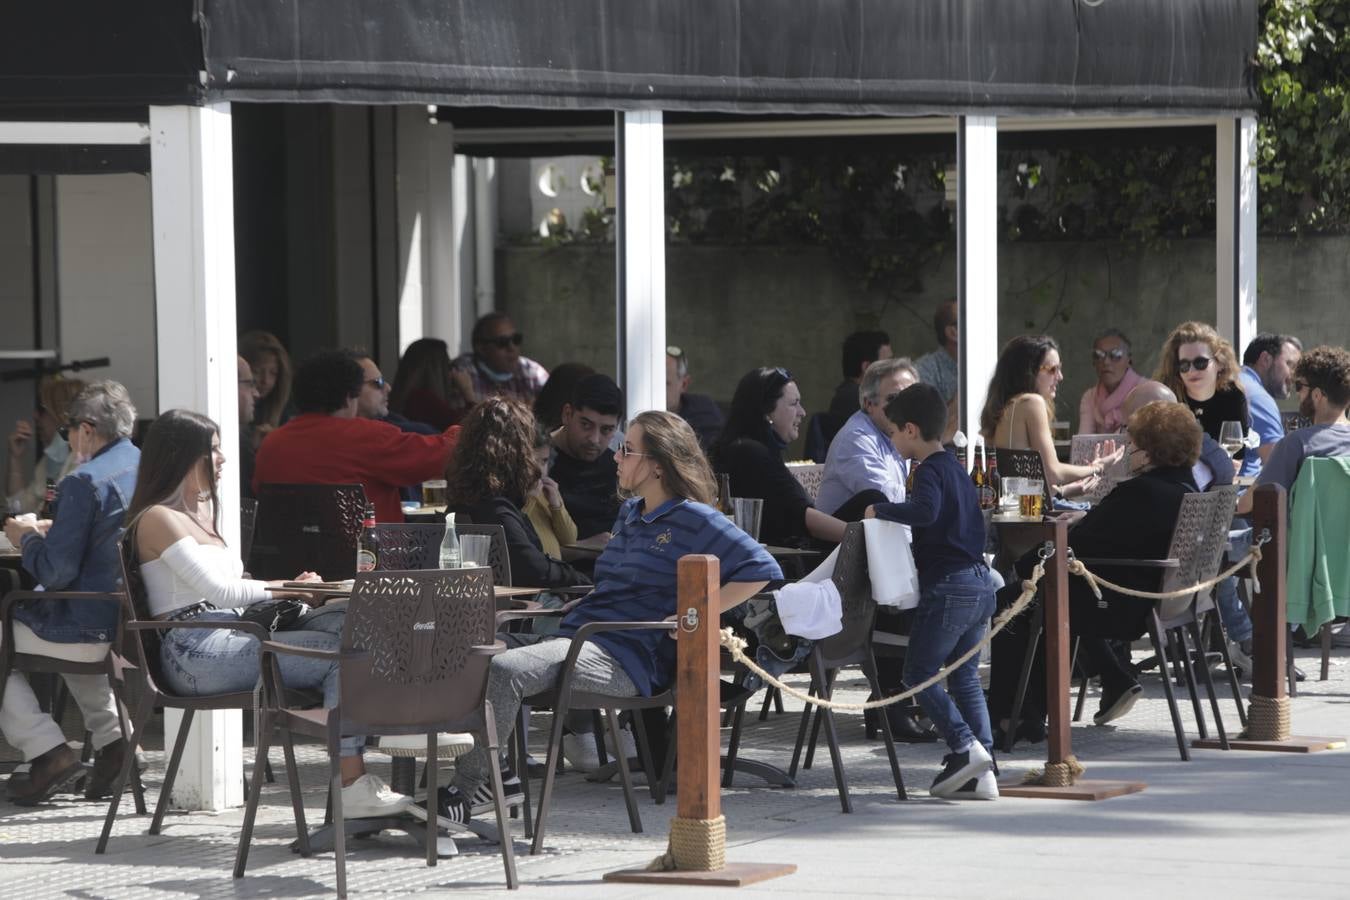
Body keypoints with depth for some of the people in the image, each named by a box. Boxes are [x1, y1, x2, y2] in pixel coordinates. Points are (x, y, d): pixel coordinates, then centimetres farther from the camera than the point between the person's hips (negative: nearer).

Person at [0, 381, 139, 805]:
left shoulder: (84, 483, -18)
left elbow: (56, 572, -19)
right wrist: (55, 530, 20)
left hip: (92, 631, -8)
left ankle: (48, 750, 1)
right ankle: (111, 736, 21)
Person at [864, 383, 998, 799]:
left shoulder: (930, 471, -10)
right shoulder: (956, 468, 18)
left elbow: (926, 510, -30)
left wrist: (881, 510, -20)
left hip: (948, 585, -9)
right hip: (980, 581, 9)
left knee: (920, 674, -2)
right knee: (965, 676, 10)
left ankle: (965, 745, -14)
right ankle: (983, 771, 3)